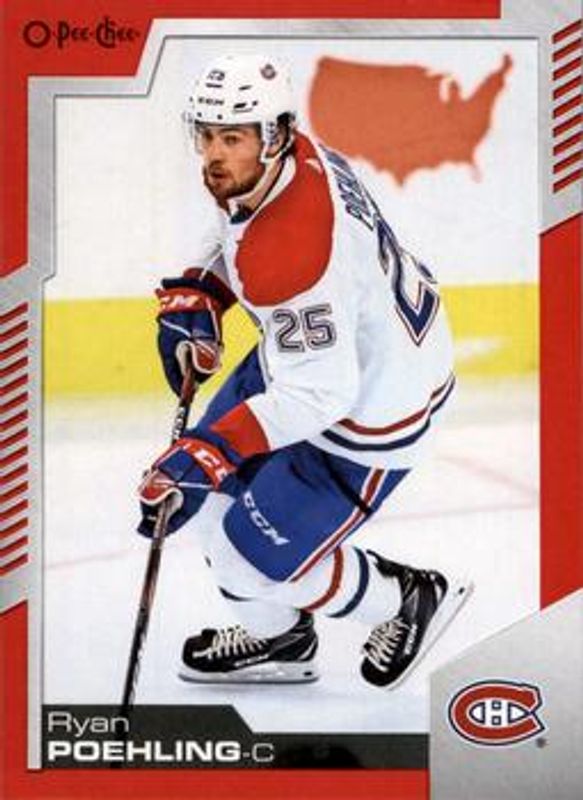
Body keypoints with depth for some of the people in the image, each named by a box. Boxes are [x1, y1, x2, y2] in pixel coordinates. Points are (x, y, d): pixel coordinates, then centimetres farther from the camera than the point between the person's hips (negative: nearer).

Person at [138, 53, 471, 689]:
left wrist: (209, 451, -36)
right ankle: (277, 636, 36)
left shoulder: (291, 253, -37)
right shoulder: (292, 157, -8)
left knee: (255, 556, -1)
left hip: (369, 404, -10)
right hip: (317, 348, 10)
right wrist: (193, 297, 1)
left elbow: (318, 393, -35)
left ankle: (411, 600, 23)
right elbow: (233, 227, 15)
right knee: (223, 478, 16)